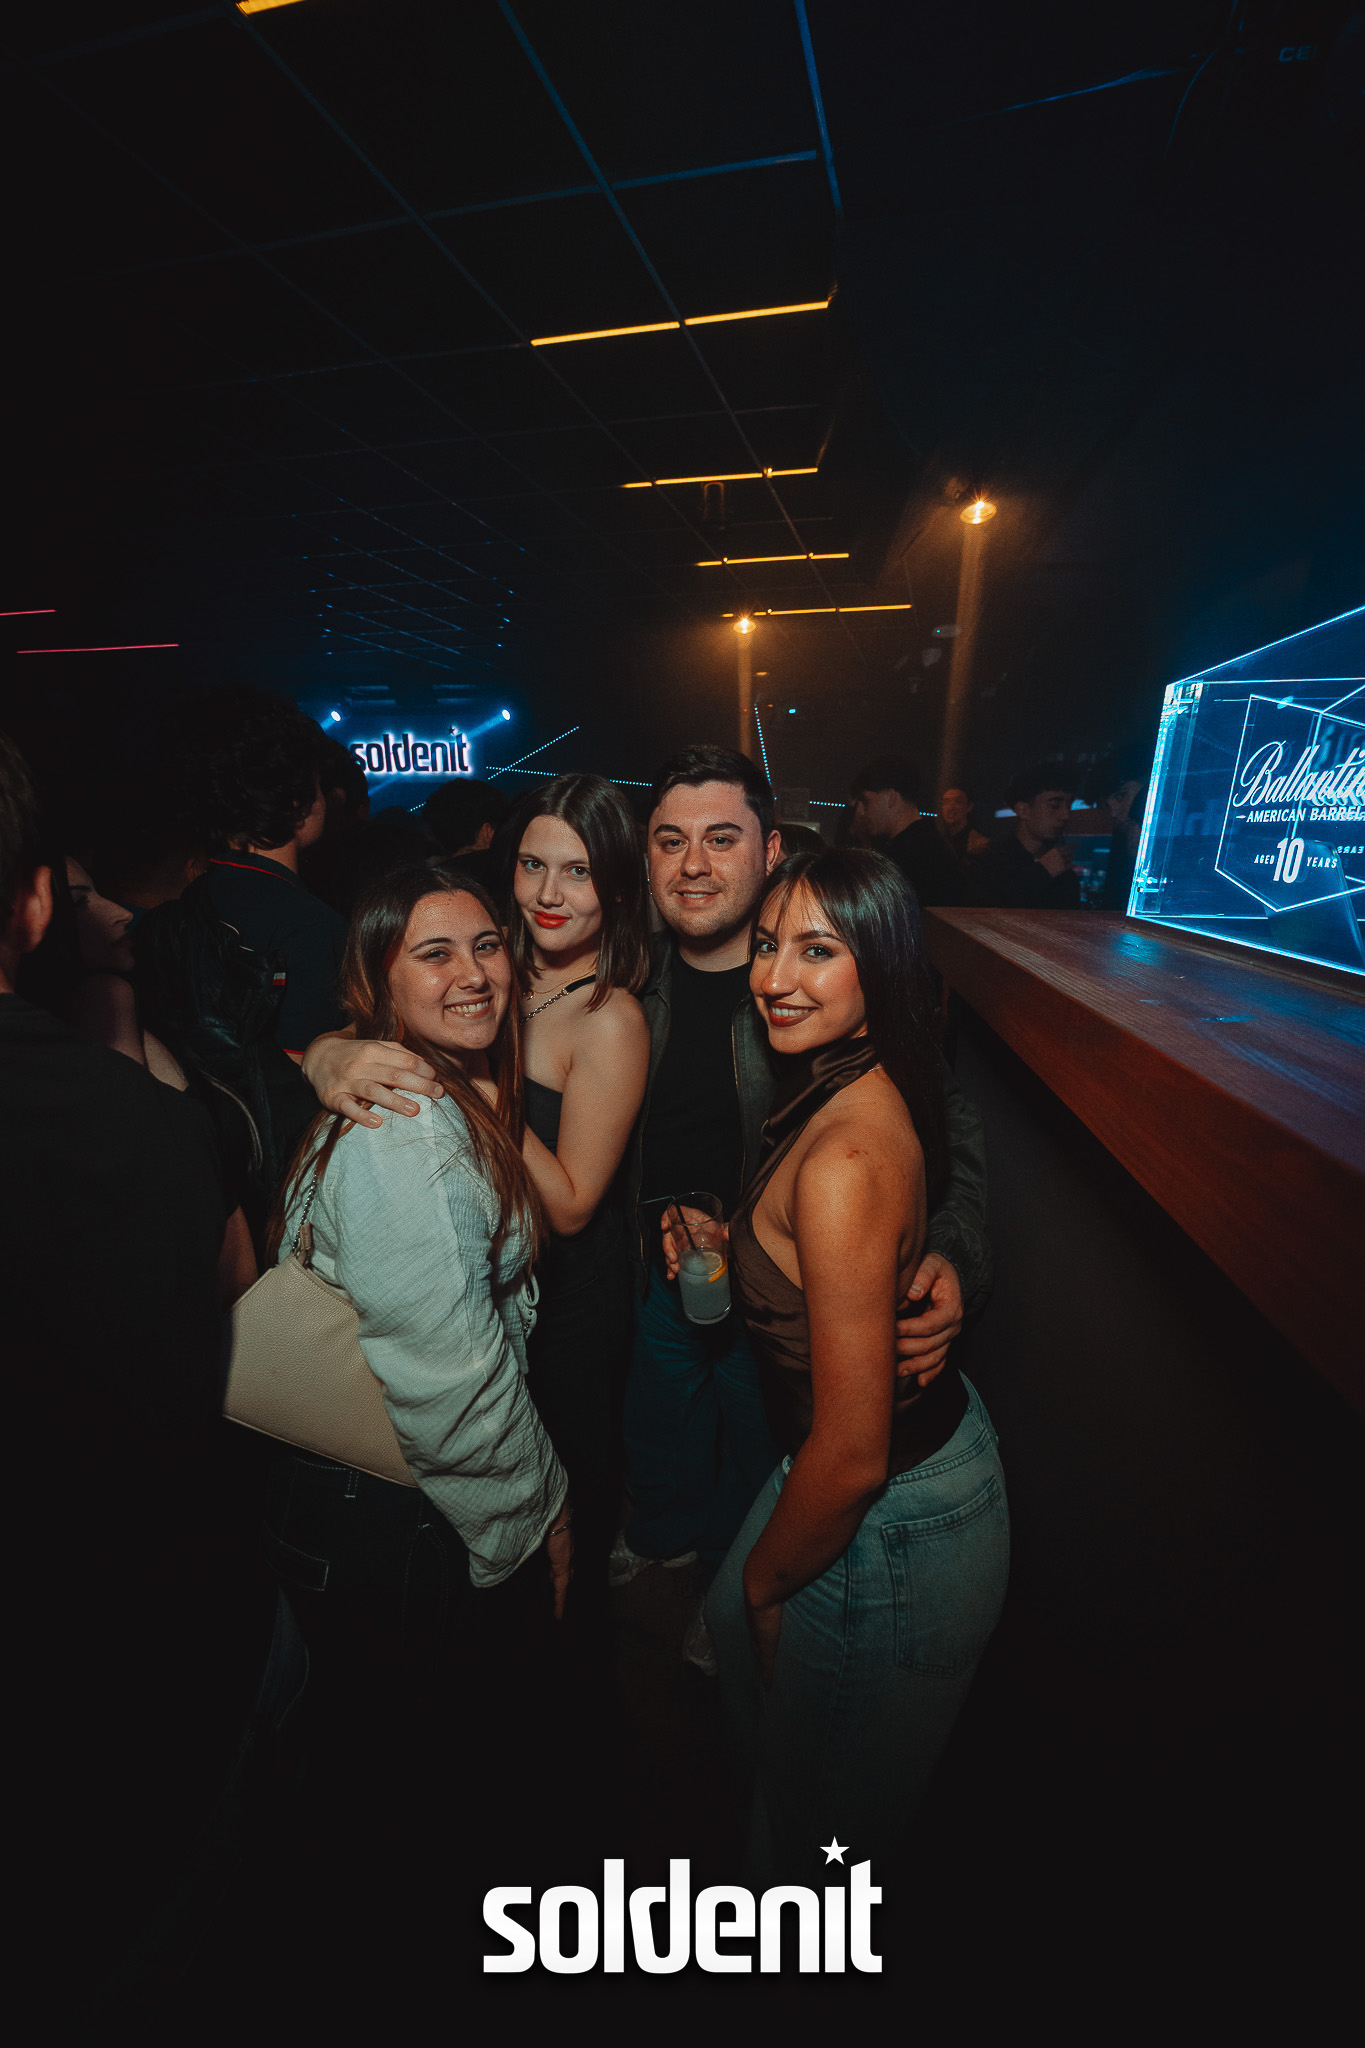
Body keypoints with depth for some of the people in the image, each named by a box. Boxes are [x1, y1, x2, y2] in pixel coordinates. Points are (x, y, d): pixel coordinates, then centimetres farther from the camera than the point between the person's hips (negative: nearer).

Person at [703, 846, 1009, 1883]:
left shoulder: (844, 1158, -34)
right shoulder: (852, 1091, -5)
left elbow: (854, 1453, -27)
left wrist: (769, 1577, -10)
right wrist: (723, 1251, -1)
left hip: (889, 1525, -9)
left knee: (829, 1806, 22)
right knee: (732, 1624, 34)